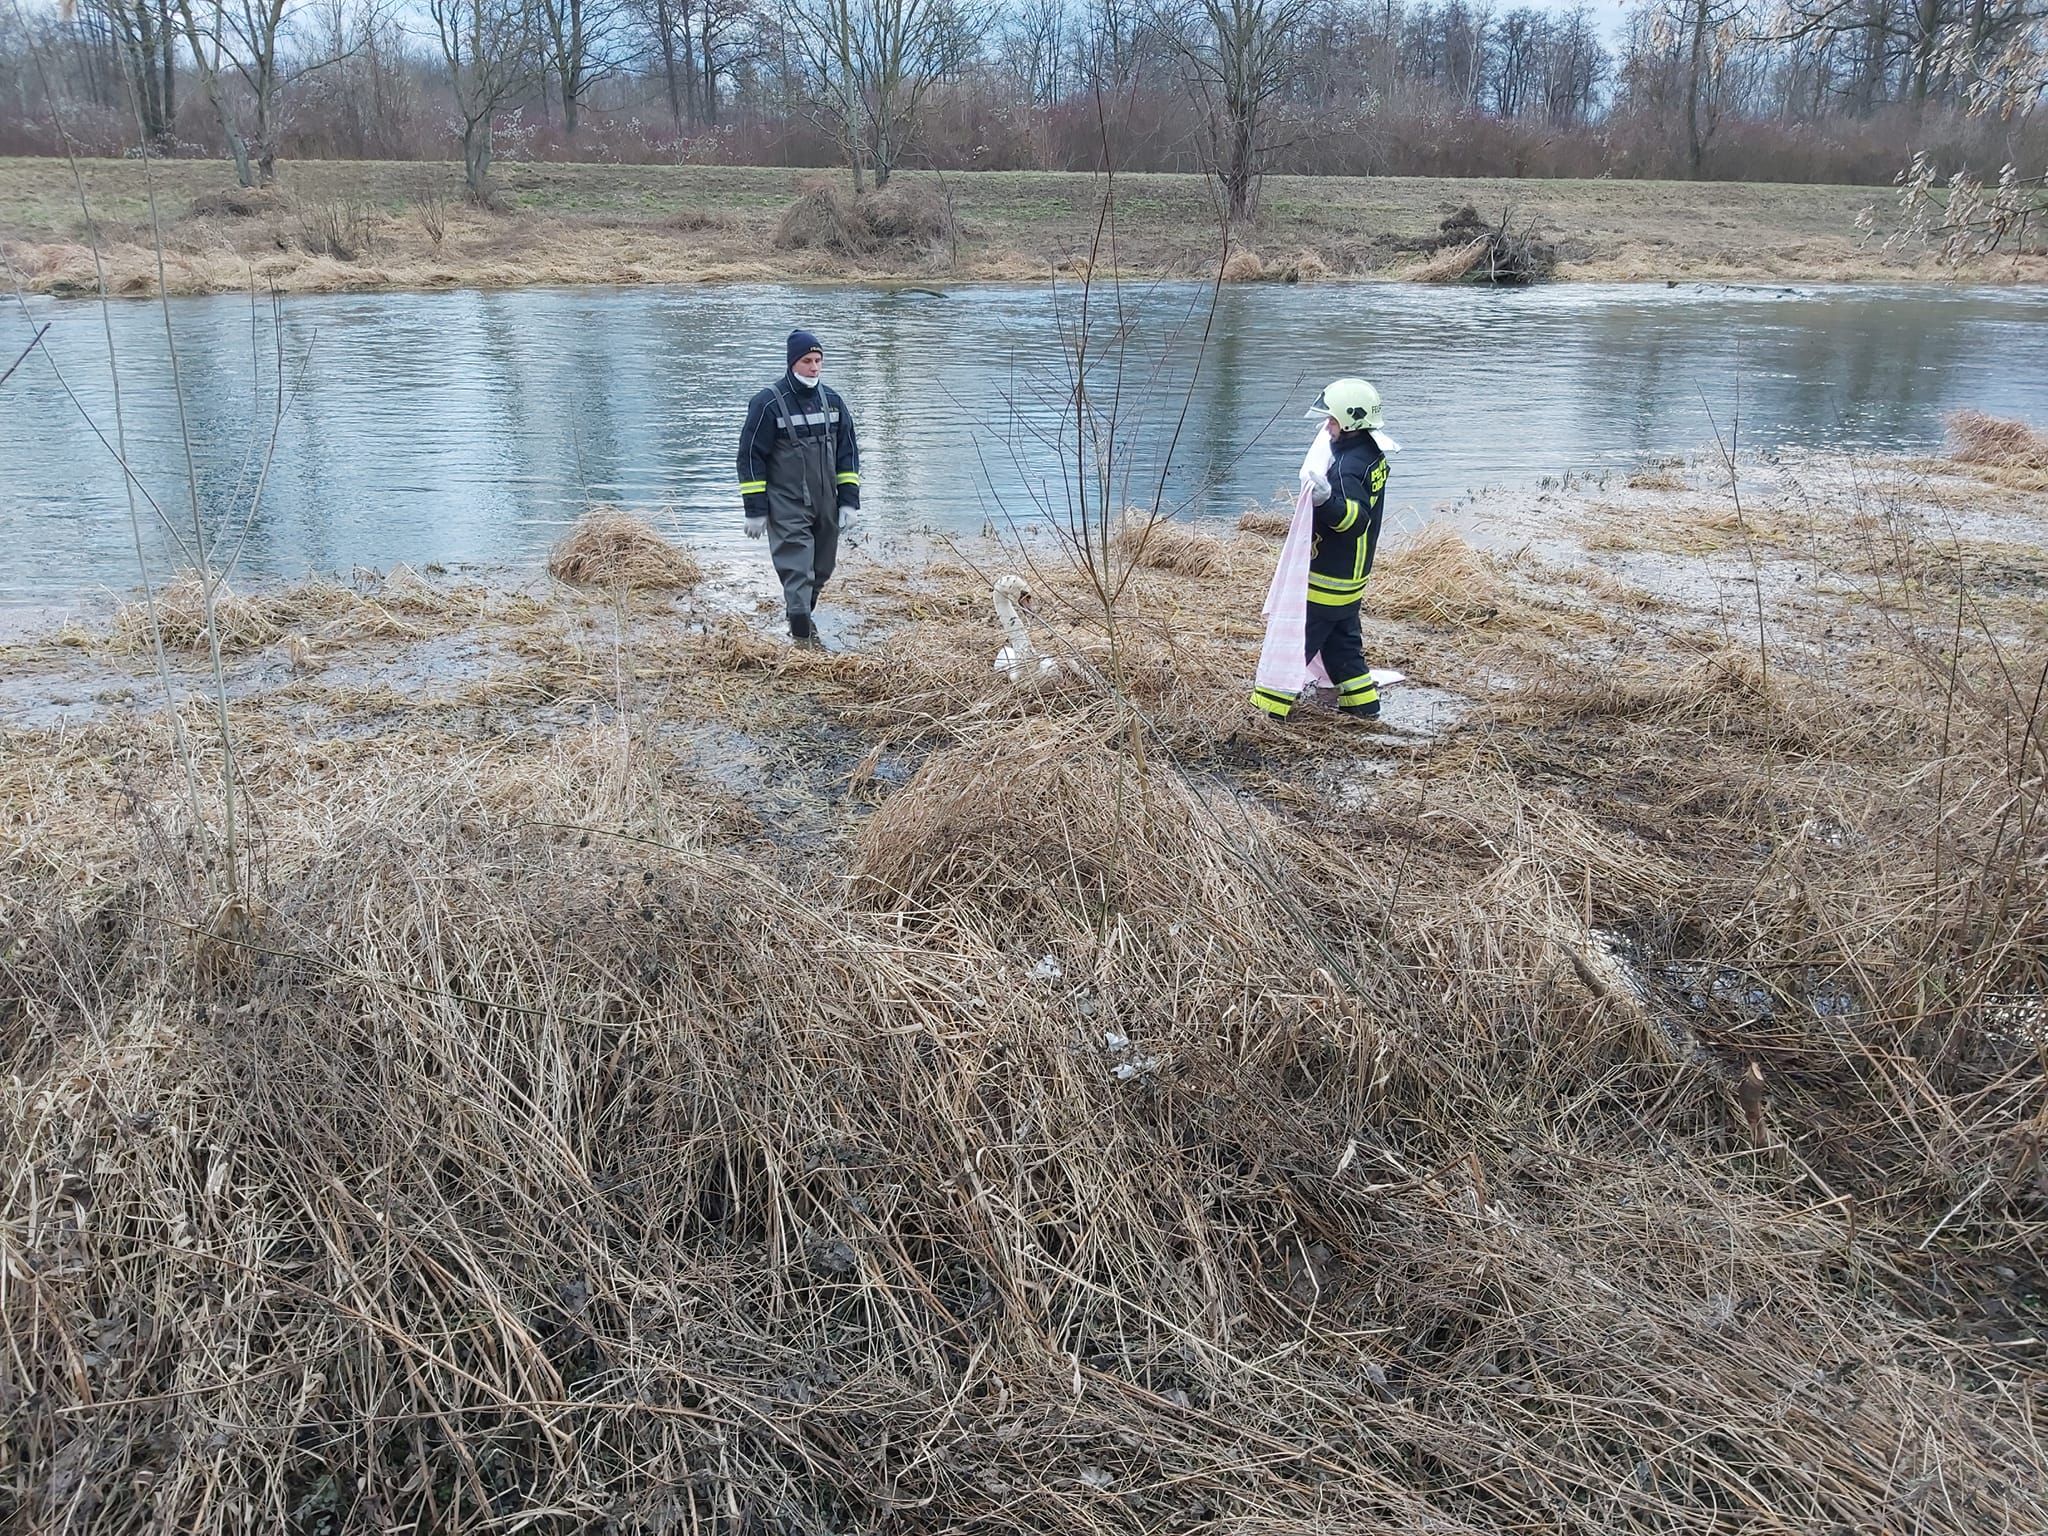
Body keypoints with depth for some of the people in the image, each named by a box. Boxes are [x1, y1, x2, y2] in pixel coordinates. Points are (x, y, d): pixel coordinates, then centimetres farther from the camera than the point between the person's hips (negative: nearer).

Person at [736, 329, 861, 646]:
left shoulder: (832, 400, 7)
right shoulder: (768, 403, -8)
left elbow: (848, 451, 12)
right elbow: (750, 456, -6)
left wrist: (848, 502, 5)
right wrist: (755, 510, -8)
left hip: (826, 506, 6)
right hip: (786, 508, -5)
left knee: (821, 569, 14)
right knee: (797, 570, -11)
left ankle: (803, 612, 37)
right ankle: (803, 636, -8)